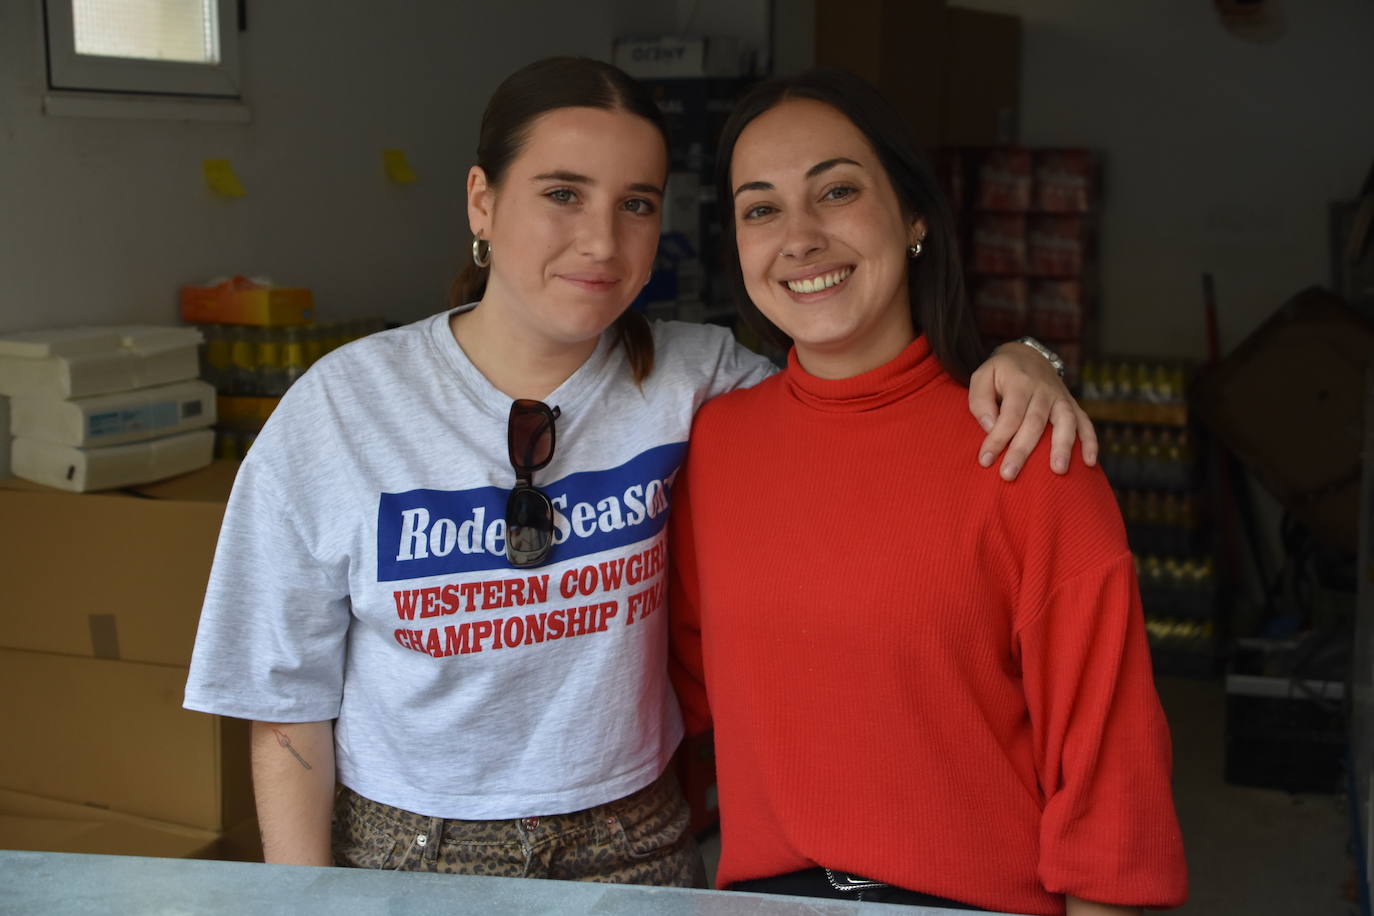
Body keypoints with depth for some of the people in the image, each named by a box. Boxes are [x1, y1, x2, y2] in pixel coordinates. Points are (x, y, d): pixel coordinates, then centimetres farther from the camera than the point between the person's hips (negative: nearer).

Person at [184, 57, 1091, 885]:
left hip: (635, 848, 2)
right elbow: (290, 708, -7)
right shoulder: (337, 413, -12)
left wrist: (1011, 361, -20)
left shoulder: (692, 381, -9)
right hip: (406, 855, -1)